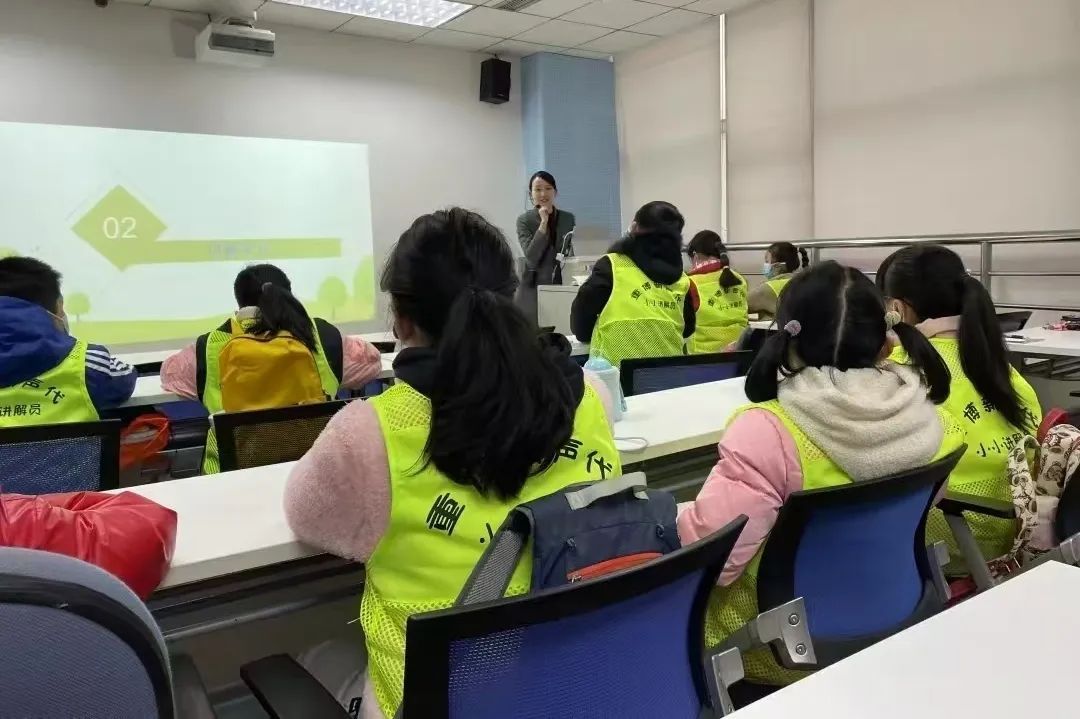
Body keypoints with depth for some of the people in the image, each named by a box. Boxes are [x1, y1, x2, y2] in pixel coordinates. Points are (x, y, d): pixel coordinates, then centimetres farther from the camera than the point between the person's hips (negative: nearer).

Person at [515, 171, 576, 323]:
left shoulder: (568, 218, 9)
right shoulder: (524, 220, -1)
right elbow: (531, 258, -13)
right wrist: (543, 223, -14)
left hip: (562, 287, 3)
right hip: (535, 288, -2)